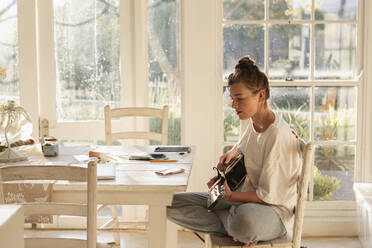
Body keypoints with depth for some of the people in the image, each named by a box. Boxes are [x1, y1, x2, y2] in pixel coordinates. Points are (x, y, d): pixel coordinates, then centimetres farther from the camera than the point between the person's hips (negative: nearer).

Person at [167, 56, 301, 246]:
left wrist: (230, 196, -20)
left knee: (246, 221, -48)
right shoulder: (253, 123, 4)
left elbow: (269, 196, -20)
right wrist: (233, 152, 9)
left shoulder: (279, 136, -21)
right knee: (171, 204, -6)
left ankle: (220, 216, -13)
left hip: (274, 210, -9)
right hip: (244, 198, 9)